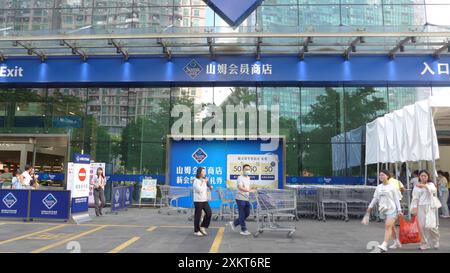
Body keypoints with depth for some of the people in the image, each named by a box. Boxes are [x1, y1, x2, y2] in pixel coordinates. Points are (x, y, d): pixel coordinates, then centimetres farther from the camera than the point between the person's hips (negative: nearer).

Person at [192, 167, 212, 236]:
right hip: (198, 201, -7)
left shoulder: (204, 180, 13)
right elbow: (199, 189, -22)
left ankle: (203, 227, 13)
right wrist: (204, 182, -16)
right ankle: (196, 231, 12)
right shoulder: (196, 180, -10)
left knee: (209, 213, -3)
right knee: (198, 216, 0)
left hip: (205, 200, 7)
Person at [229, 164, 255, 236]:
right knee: (242, 215, 0)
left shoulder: (248, 178, 14)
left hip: (247, 199, 9)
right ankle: (243, 230, 10)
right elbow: (240, 188, -28)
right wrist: (249, 190, -38)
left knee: (247, 214, 13)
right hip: (241, 199, -9)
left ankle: (234, 223, 27)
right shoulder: (240, 178, -13)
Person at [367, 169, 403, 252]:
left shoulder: (392, 187, -4)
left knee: (388, 226, -16)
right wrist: (370, 206, 6)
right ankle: (397, 242, 31)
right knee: (391, 227, 15)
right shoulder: (378, 187, 9)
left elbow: (396, 199, -2)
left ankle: (384, 245, -22)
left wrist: (399, 210, -8)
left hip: (391, 209, -6)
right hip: (383, 210, 6)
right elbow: (375, 198, 14)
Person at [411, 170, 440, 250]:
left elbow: (434, 190, -17)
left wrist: (425, 186, -27)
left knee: (430, 226, -9)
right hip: (420, 207, 2)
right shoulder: (416, 186, 11)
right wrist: (414, 207, -1)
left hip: (430, 207, -2)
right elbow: (415, 198, 8)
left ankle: (435, 241, 18)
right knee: (422, 226, -2)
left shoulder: (431, 184, 7)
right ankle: (425, 244, 11)